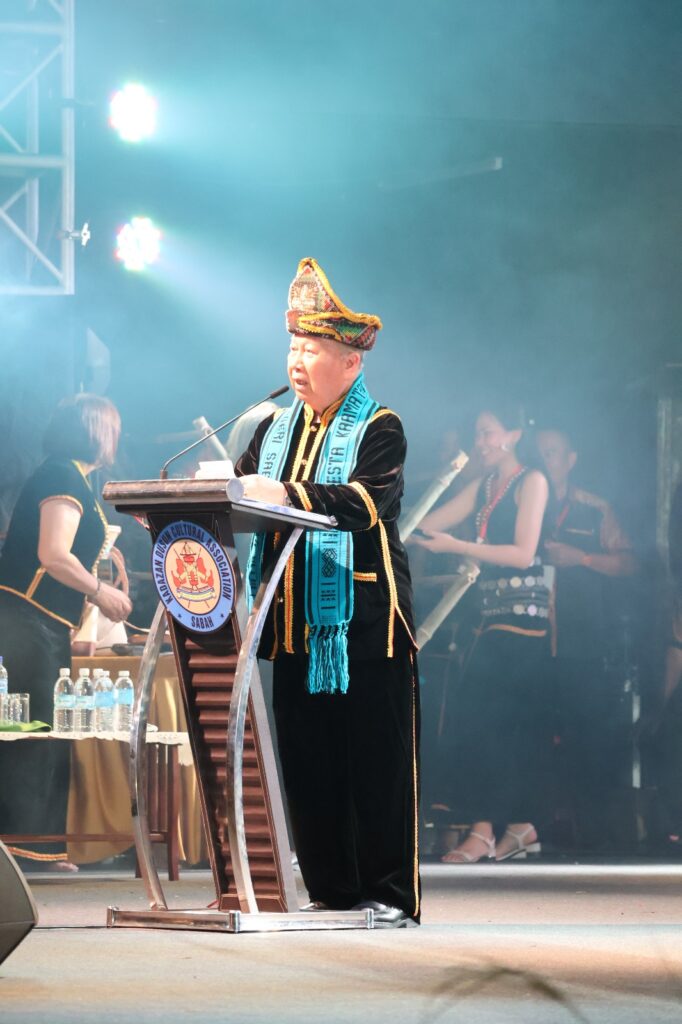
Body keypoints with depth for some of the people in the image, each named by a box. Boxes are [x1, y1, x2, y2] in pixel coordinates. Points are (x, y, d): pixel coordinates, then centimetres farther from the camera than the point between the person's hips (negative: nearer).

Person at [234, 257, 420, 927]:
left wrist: (288, 493, -30)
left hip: (364, 623, -6)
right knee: (307, 761, 6)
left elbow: (367, 501, -20)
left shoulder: (379, 429, -3)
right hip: (294, 622, 6)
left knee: (377, 760, -3)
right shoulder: (275, 426, 17)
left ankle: (390, 894, 2)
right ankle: (330, 890, 14)